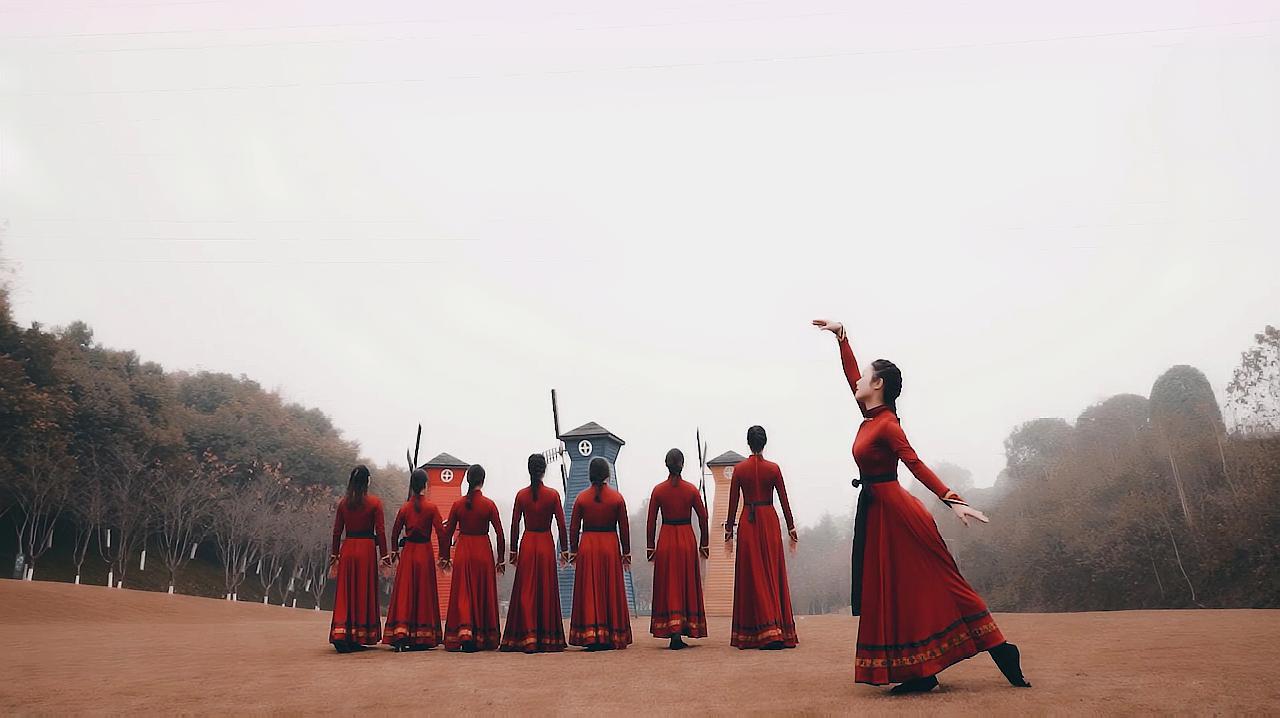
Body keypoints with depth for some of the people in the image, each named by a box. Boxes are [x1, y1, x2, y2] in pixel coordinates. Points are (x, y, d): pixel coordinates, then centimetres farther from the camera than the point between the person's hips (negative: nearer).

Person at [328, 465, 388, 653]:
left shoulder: (343, 503, 5)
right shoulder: (374, 502, -4)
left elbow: (337, 531, 7)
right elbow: (380, 532, -5)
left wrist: (334, 555, 15)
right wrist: (384, 555, 0)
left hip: (347, 548, 3)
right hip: (367, 549, -3)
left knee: (345, 593, 7)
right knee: (364, 593, 6)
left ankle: (340, 637, -2)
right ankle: (359, 638, 9)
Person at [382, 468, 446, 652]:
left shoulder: (404, 508, 1)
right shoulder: (431, 508, -6)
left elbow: (395, 532, 7)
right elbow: (441, 533, -10)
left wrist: (394, 551, 22)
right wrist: (443, 555, -2)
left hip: (408, 553, 2)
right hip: (425, 553, -2)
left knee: (404, 593, 5)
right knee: (424, 593, 5)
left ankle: (400, 635, -6)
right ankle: (423, 638, 7)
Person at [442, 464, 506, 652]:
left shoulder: (458, 504, 0)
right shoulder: (489, 505, -6)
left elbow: (448, 533, 4)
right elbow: (499, 533, -5)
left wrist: (446, 557, 15)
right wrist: (501, 559, 5)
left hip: (462, 551, 1)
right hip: (483, 551, -1)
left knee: (462, 593, 8)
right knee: (483, 593, 9)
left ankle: (464, 632, -8)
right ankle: (482, 638, 14)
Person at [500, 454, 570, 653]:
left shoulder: (521, 495, 0)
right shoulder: (553, 494, -5)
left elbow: (515, 525, 2)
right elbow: (561, 524, -4)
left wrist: (513, 551, 9)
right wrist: (564, 549, 4)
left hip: (527, 543, 1)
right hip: (546, 543, -1)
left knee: (525, 591, 6)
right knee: (546, 590, 5)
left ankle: (527, 638, 2)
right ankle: (547, 640, 8)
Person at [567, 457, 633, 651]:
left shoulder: (581, 498, 0)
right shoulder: (617, 498, -1)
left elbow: (574, 528, 2)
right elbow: (624, 528, 1)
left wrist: (573, 551, 11)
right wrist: (626, 553, 9)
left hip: (587, 547, 0)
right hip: (610, 546, 0)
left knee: (589, 591, 6)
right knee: (611, 591, 7)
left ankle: (590, 637, 3)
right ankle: (612, 637, 9)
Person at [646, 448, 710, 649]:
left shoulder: (658, 490, -3)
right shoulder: (691, 489, -2)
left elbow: (651, 521, 0)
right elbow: (703, 518, 1)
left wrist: (649, 547, 8)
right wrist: (704, 544, 11)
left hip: (666, 540, 0)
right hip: (687, 539, 0)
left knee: (668, 587, 5)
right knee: (687, 585, 9)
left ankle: (673, 631, -3)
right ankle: (684, 631, 9)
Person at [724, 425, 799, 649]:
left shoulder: (739, 469, -2)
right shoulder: (773, 469, -2)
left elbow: (733, 502, 1)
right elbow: (784, 501, 0)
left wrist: (729, 531, 9)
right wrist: (791, 528, 8)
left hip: (748, 522, 0)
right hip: (769, 521, 0)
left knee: (752, 577, 4)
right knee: (773, 575, 7)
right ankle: (782, 632, 6)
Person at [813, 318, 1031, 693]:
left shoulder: (886, 424, -15)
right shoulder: (871, 417, 8)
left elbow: (917, 465, -22)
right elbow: (850, 372, 19)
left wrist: (951, 500, -29)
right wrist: (840, 336, 22)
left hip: (894, 511, -9)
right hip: (876, 512, 9)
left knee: (932, 585, -5)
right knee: (890, 592, 7)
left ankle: (1000, 651, 1)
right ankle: (920, 673, 10)